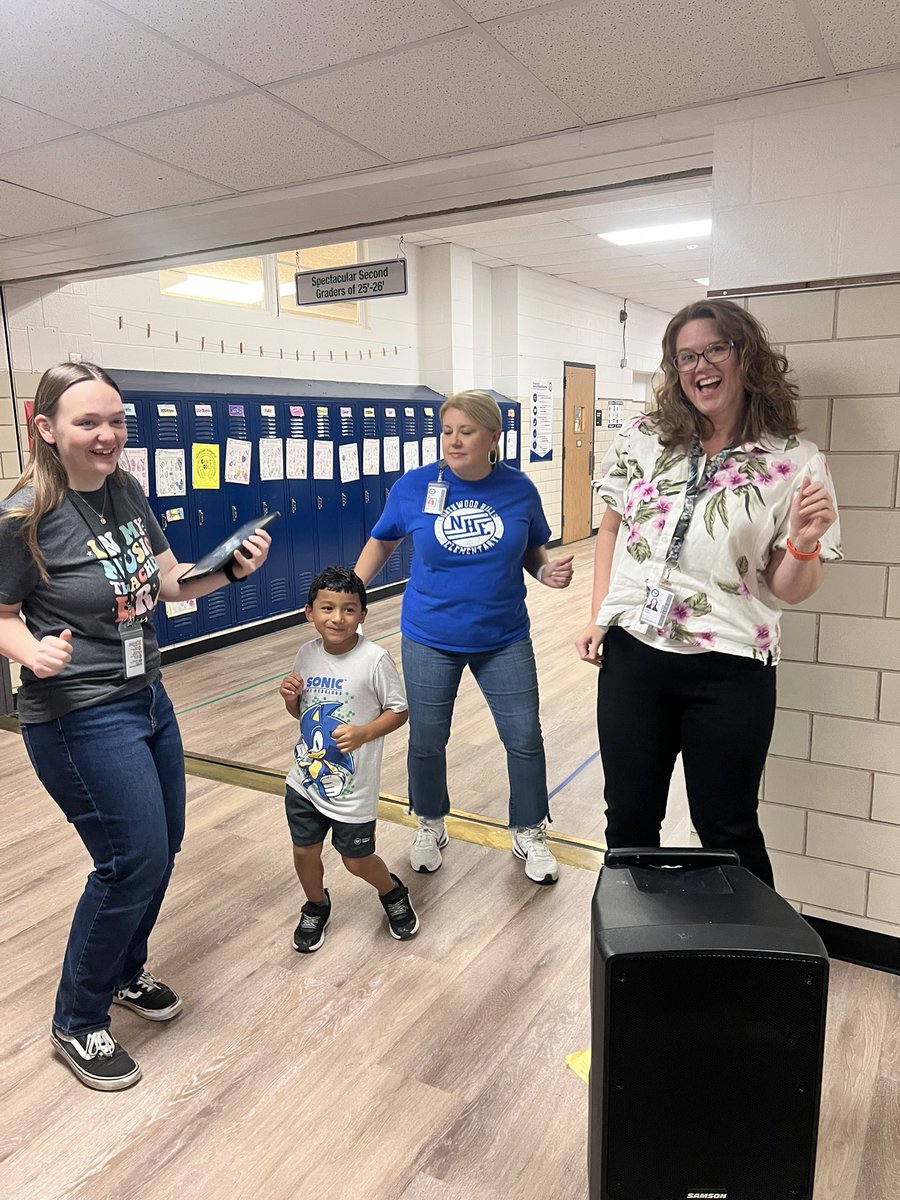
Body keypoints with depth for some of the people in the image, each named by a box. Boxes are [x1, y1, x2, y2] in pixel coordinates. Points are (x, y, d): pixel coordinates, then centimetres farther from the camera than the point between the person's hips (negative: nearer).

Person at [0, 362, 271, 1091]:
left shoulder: (126, 492, 1)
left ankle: (125, 971, 43)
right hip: (80, 718, -7)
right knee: (134, 859, -3)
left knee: (162, 845, 17)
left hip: (147, 698, 8)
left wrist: (232, 569, -11)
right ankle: (78, 1022, 22)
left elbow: (172, 581, 6)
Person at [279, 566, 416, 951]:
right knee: (304, 853, 17)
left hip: (353, 788, -4)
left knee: (357, 861, 12)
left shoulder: (374, 660, -19)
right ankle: (316, 908, 47)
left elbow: (399, 711, -11)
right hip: (305, 779, 5)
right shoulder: (307, 655, -3)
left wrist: (364, 733, -26)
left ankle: (393, 894, 44)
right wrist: (290, 697, -11)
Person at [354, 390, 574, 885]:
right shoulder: (415, 486, -9)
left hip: (504, 640, 1)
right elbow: (381, 543, 5)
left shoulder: (519, 488, -7)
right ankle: (430, 826, 39)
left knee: (524, 737, 6)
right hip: (429, 640, 0)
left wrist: (548, 571, -15)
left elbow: (532, 550, 6)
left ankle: (529, 835, 30)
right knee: (426, 740, 12)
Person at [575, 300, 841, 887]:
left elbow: (788, 590, -3)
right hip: (632, 655, 3)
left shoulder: (796, 463, -6)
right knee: (629, 819, 16)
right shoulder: (643, 439, 1)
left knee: (726, 831, 13)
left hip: (729, 672, -2)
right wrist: (599, 618, 6)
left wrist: (804, 544, -24)